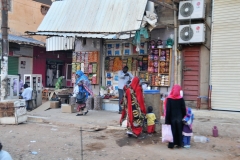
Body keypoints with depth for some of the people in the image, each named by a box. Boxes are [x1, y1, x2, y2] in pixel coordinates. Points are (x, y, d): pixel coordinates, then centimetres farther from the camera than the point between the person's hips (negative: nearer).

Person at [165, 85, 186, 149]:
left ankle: (171, 144, 12)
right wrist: (183, 117, 12)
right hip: (179, 118, 1)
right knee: (179, 131, 14)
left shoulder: (169, 98, -12)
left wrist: (167, 120, -6)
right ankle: (179, 144, 22)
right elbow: (183, 109, -1)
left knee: (172, 131, 8)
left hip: (172, 118, -1)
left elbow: (168, 110, -11)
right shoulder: (181, 98, -7)